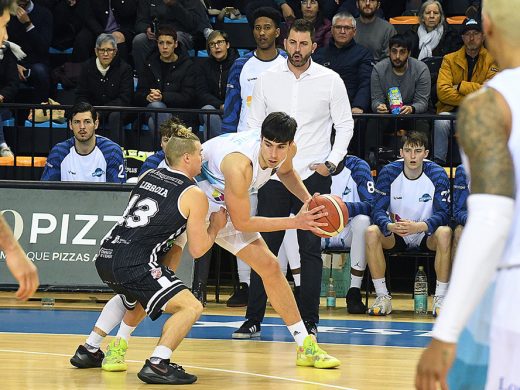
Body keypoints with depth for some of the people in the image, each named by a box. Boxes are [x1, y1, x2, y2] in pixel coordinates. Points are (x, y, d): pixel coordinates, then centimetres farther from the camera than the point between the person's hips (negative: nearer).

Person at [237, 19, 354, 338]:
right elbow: (254, 125, 13)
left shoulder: (330, 80, 0)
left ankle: (309, 320, 6)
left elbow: (345, 124, 6)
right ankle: (254, 318, 5)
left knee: (311, 249, 0)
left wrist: (331, 162, -4)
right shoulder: (267, 80, 5)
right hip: (273, 175, 2)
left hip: (314, 175, -2)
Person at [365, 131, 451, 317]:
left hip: (427, 236, -1)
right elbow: (378, 210, -14)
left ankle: (440, 298, -25)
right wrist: (390, 226, -38)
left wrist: (418, 227, -39)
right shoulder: (389, 172, -10)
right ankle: (382, 297, -19)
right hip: (396, 237, 1)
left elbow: (442, 214, -19)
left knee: (444, 233, -33)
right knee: (372, 232, -27)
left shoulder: (437, 174, -13)